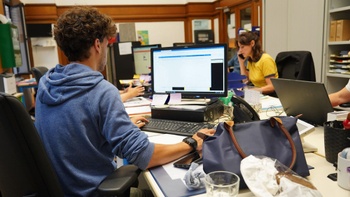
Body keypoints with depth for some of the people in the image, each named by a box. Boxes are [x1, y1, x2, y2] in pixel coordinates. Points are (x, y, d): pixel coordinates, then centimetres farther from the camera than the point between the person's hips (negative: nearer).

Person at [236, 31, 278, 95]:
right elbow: (246, 81, 11)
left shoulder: (265, 59, -14)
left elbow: (272, 87, -19)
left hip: (270, 96, -7)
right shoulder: (250, 60, 11)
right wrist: (241, 62, 7)